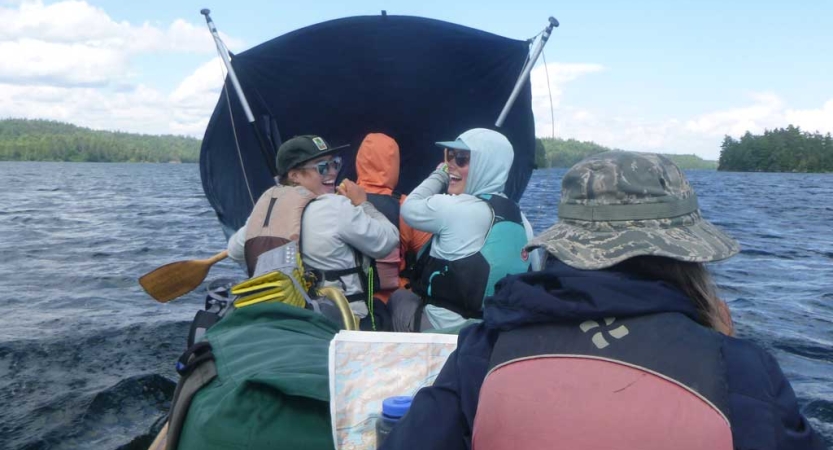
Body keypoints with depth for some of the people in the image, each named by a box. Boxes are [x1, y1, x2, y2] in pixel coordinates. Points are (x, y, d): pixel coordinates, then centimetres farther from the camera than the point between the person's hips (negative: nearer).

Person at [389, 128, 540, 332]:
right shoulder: (520, 219, 2)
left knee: (399, 296, 23)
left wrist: (439, 175, 13)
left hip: (443, 328, -6)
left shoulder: (452, 208, -18)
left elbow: (409, 208, 1)